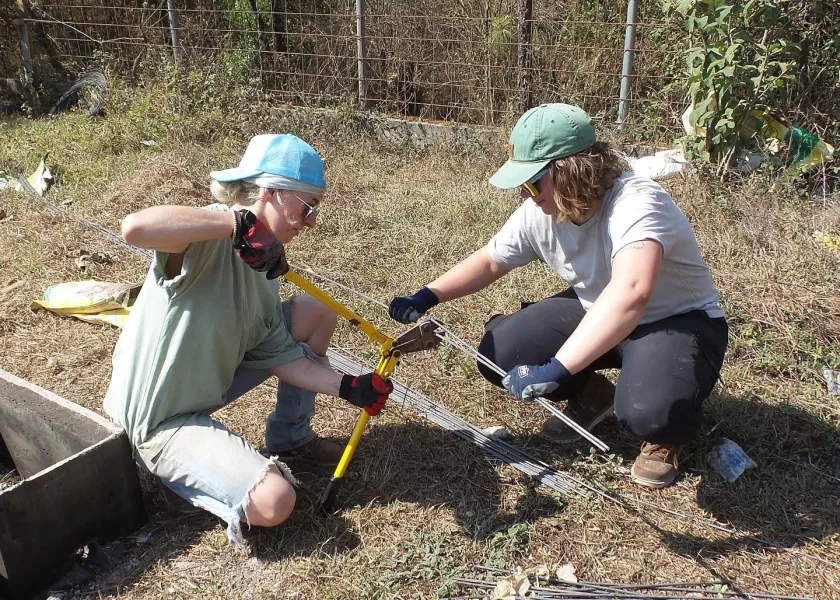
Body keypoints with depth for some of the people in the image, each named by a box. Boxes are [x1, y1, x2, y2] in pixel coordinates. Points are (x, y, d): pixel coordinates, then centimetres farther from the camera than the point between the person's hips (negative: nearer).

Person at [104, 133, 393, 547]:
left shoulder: (264, 263, 1)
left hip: (208, 382, 8)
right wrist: (239, 221, -42)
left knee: (315, 313, 5)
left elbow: (281, 355, 4)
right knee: (273, 502, -23)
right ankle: (173, 472, 5)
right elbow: (135, 228, -47)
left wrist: (348, 387, -2)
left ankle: (290, 438, 22)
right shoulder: (210, 236, -25)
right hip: (160, 419, -8)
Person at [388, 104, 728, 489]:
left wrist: (556, 370, -54)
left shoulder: (636, 204, -35)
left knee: (649, 410, -37)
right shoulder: (540, 211, -12)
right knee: (499, 354, -11)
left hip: (679, 320, -6)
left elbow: (631, 293, -52)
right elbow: (490, 261, 4)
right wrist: (426, 297, -10)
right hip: (594, 312, 7)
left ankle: (664, 437, 3)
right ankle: (591, 396, 17)